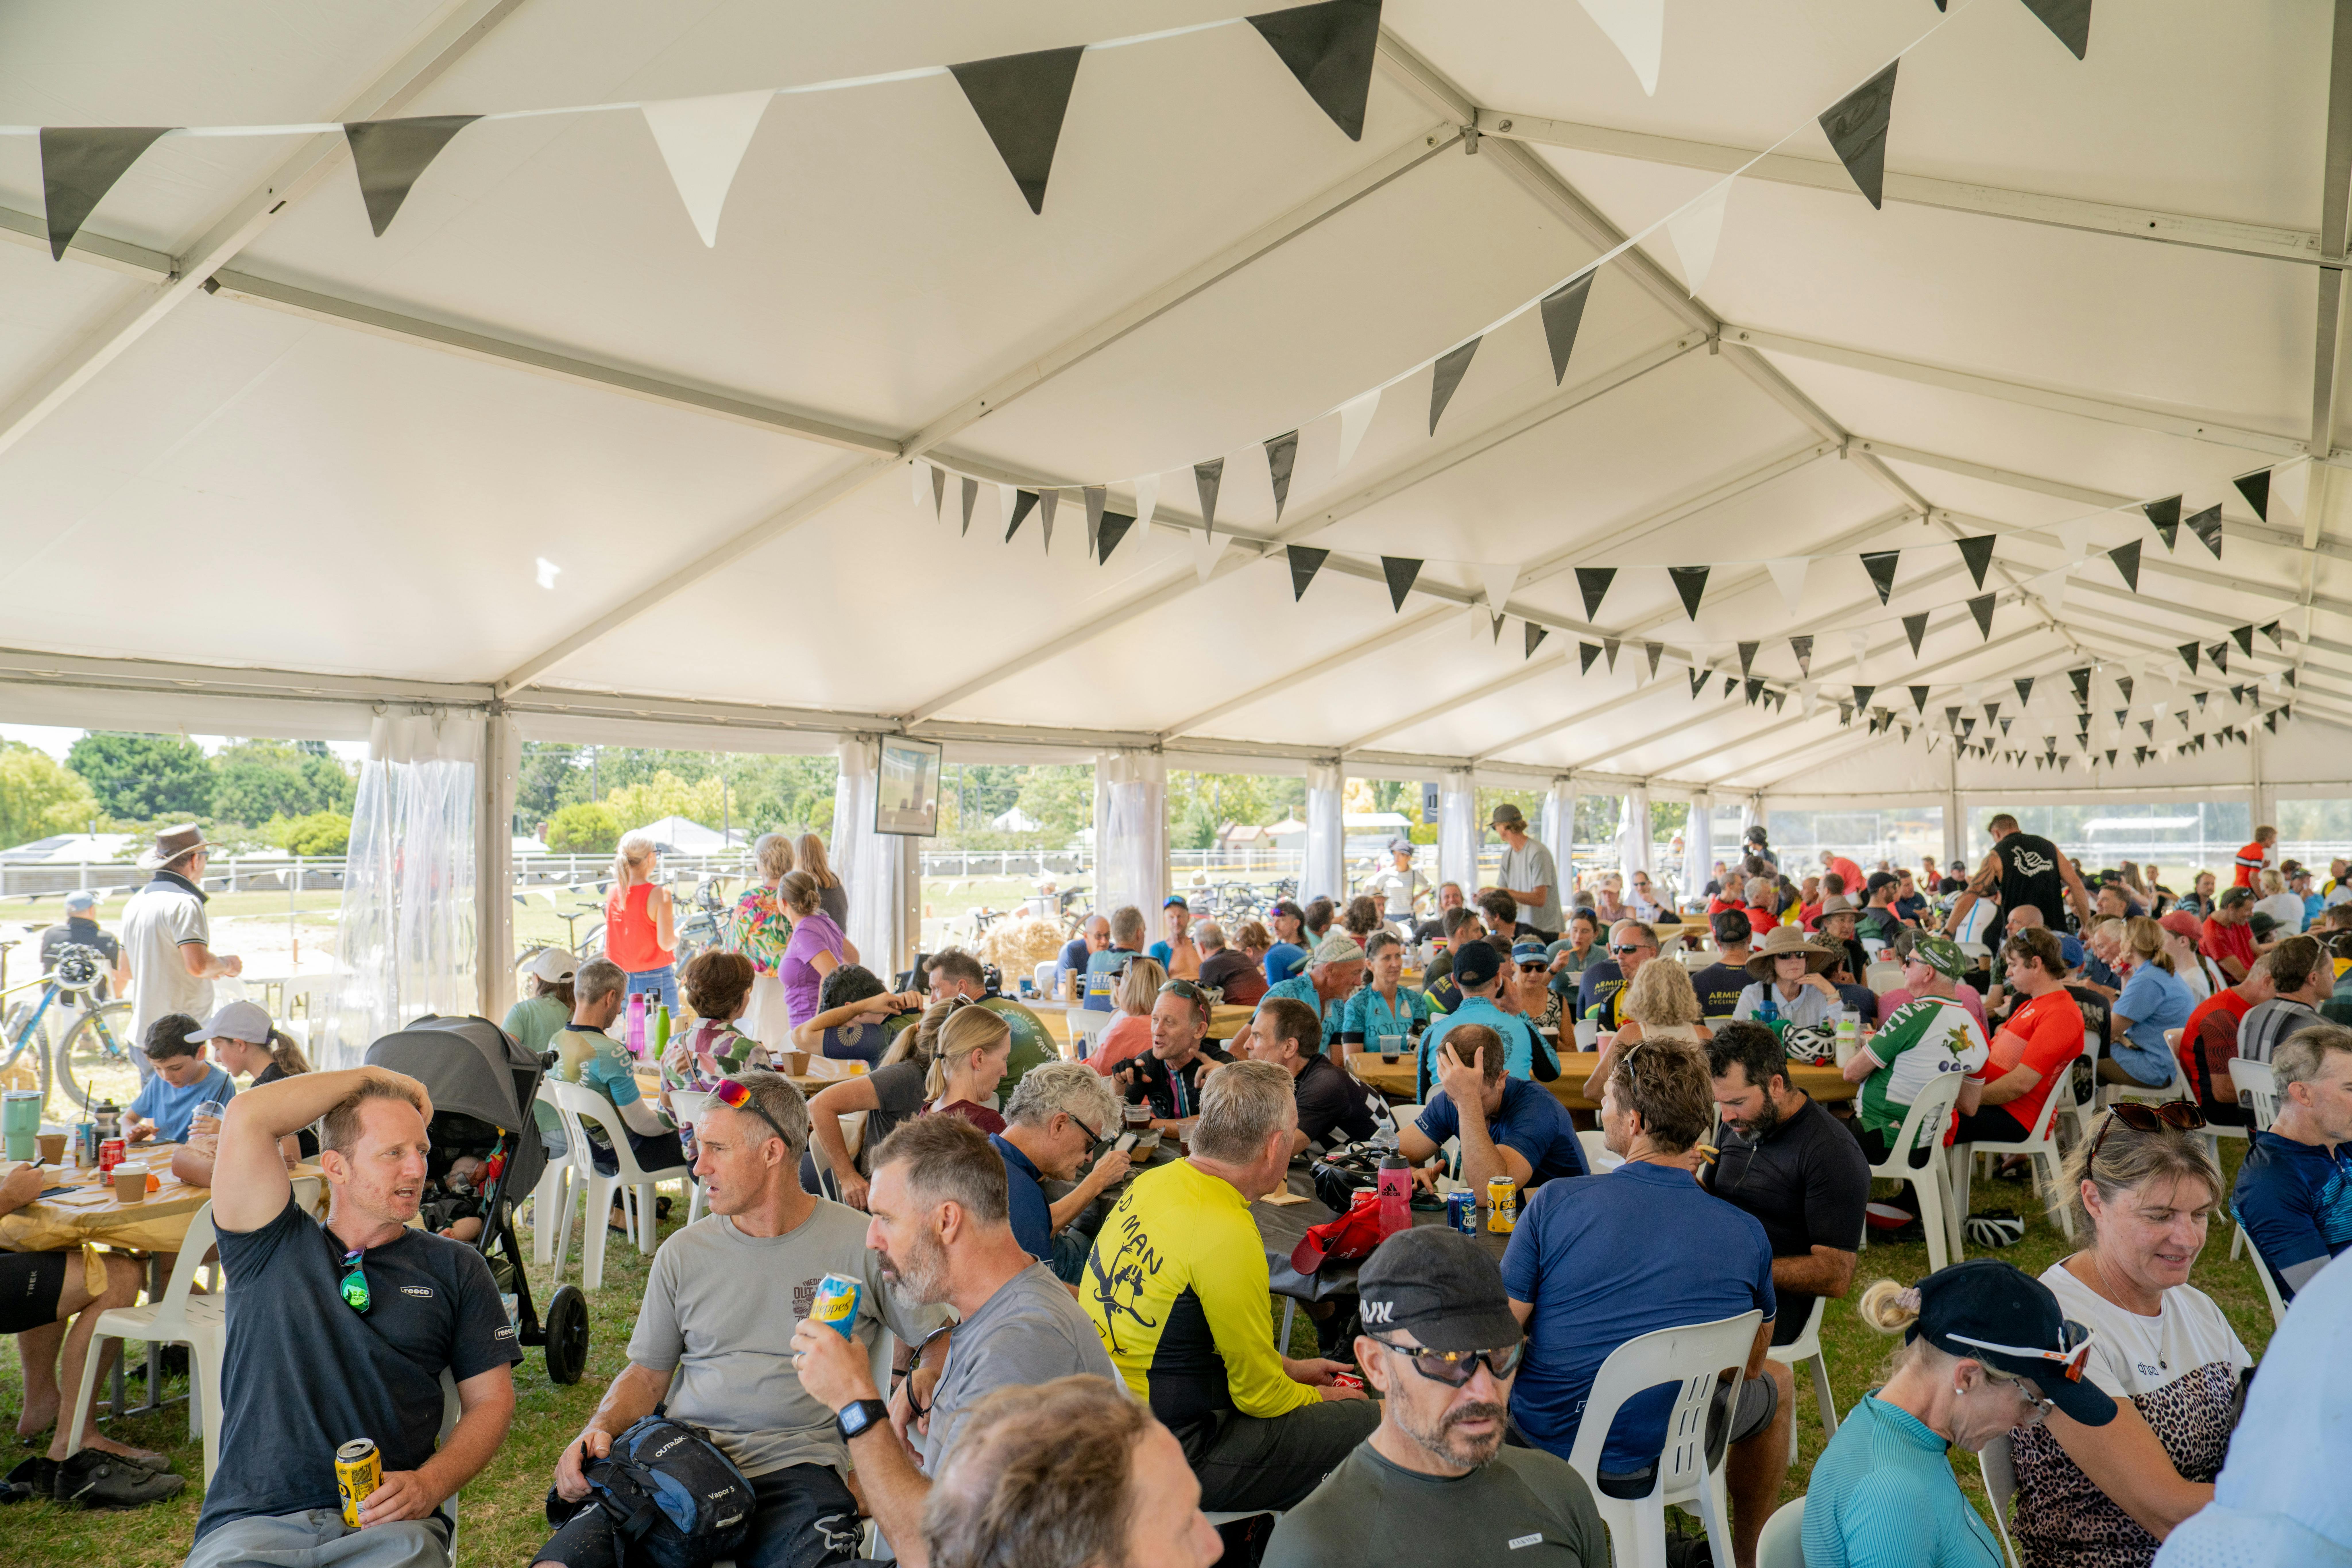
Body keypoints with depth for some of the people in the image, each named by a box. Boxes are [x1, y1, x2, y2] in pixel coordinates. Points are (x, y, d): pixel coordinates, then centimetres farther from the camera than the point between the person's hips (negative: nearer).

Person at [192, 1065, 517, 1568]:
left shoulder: (455, 1269, 17)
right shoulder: (273, 1249, 13)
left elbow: (491, 1400, 13)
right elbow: (246, 1117, -1)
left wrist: (429, 1485, -5)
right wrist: (370, 1076, 10)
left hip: (388, 1525, 1)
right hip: (253, 1522, 0)